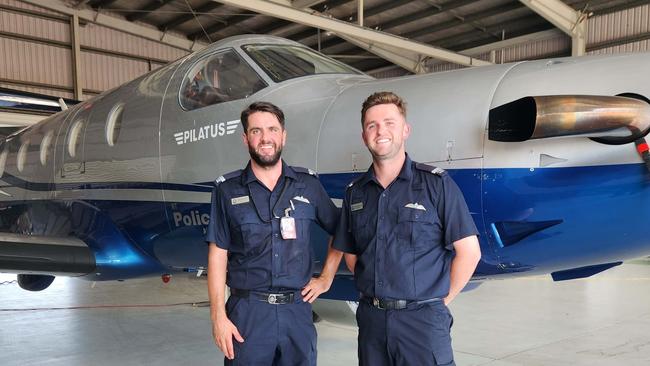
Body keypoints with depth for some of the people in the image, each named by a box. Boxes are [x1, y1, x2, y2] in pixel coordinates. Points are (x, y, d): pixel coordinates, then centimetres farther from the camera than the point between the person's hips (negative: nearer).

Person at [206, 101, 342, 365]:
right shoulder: (227, 189, 0)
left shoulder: (308, 184, 3)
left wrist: (326, 278, 8)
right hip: (247, 311, -1)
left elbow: (339, 232, 14)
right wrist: (218, 316, -6)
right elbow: (218, 255, 0)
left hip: (298, 308, 2)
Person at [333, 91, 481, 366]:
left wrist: (440, 301, -3)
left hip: (422, 319, -4)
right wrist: (374, 292, 6)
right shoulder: (355, 192, 6)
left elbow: (469, 252, -6)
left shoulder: (437, 184, -7)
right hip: (371, 319, 4)